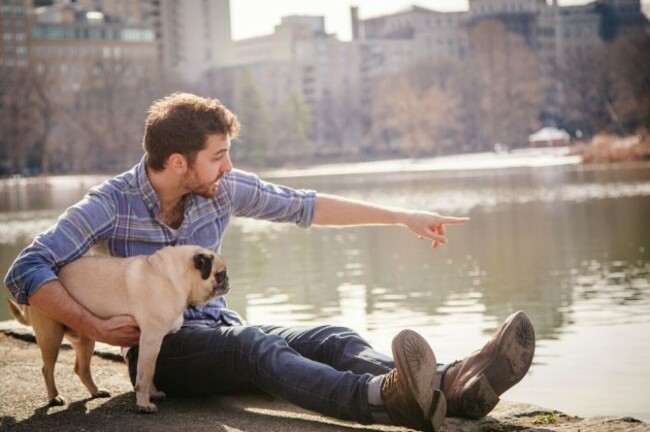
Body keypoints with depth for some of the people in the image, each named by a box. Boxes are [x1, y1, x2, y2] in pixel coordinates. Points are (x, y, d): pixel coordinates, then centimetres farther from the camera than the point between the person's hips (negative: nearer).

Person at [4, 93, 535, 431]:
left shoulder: (223, 189, 5)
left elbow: (304, 206, 14)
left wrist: (402, 216, 15)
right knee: (255, 345, -38)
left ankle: (452, 385, -51)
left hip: (220, 329, 6)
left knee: (331, 339, -23)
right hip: (161, 348, -6)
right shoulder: (111, 204, -10)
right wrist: (96, 327, -24)